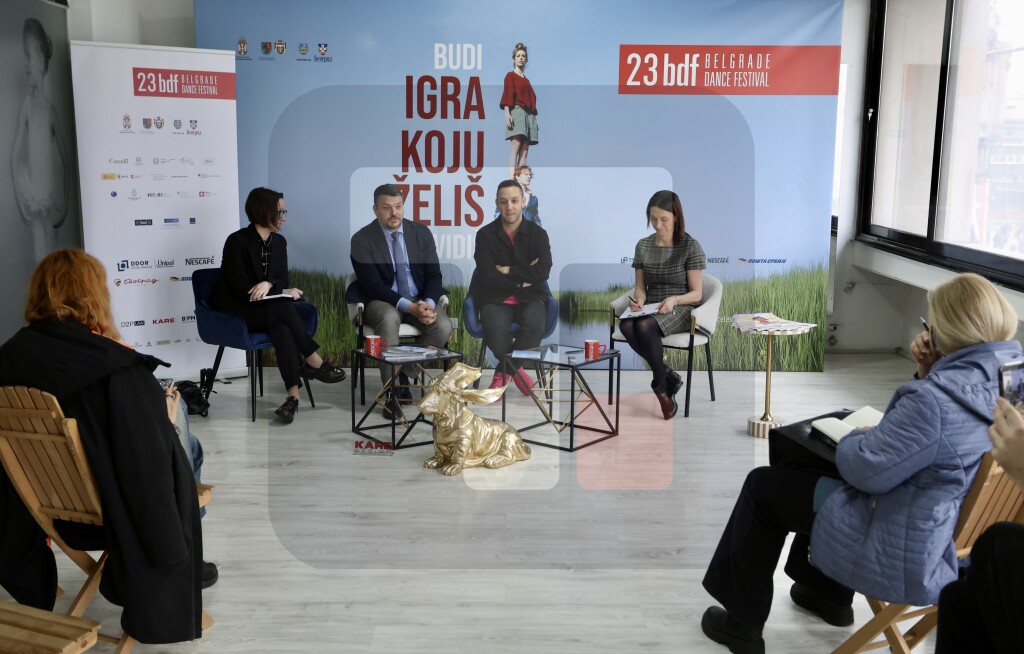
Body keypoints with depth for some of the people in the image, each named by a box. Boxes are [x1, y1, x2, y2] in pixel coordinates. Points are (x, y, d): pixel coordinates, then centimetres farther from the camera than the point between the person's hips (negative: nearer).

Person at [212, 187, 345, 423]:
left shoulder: (279, 242, 5)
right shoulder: (237, 241, -14)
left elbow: (282, 279, 5)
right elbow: (242, 289, -18)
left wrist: (268, 284, -19)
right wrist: (283, 293, -18)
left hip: (268, 309, 5)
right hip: (236, 312, -5)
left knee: (281, 327, -31)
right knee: (283, 307, -32)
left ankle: (293, 394, -41)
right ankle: (313, 362, -20)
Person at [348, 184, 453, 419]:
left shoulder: (421, 232, 3)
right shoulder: (361, 240, -8)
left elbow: (434, 275, 1)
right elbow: (373, 285, -15)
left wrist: (428, 304, -20)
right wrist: (409, 307, -27)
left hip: (420, 299, 3)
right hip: (382, 301, -3)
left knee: (443, 326, -26)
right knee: (389, 319, -38)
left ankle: (404, 374, -4)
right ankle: (392, 389, -21)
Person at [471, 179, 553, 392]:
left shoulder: (538, 233, 3)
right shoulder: (485, 234, 0)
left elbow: (543, 271, -11)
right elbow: (488, 276, -9)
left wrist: (508, 270, -10)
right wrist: (522, 276, -8)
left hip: (529, 297, 1)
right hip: (495, 298, -1)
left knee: (536, 325, -32)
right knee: (496, 328, -34)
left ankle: (503, 372, -10)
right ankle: (515, 370, -5)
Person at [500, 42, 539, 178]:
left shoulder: (526, 80, 26)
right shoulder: (510, 75, 8)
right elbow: (508, 94, -4)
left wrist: (535, 118, 14)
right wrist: (507, 113, -17)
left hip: (529, 115, 7)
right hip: (517, 112, -7)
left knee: (525, 150, -3)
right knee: (516, 146, -20)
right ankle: (512, 179, -29)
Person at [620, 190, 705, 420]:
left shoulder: (691, 246, -6)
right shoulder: (643, 246, 8)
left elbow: (696, 293, -5)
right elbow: (640, 286, 13)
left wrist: (674, 299, -26)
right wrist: (639, 299, -11)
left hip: (681, 309, -4)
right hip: (651, 308, 4)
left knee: (645, 326, -37)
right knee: (626, 325, -32)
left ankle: (660, 385, -18)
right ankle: (669, 376, -21)